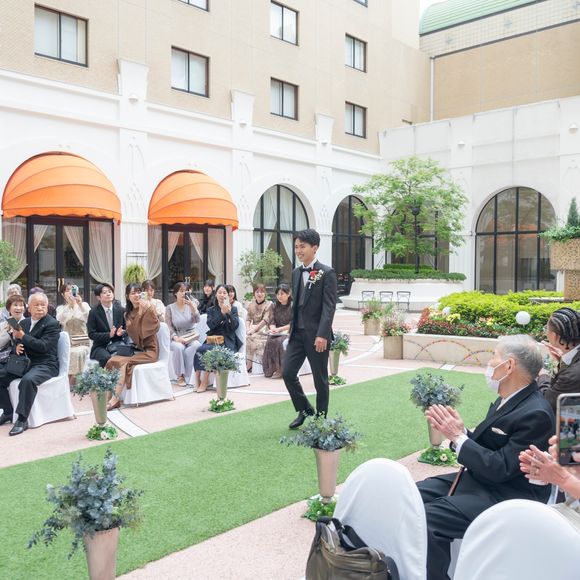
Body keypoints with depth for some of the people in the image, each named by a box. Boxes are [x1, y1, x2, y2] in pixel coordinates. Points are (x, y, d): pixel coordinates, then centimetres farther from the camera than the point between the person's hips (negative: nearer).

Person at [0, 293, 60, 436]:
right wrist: (17, 346, -9)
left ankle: (22, 419, -29)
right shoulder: (24, 323, 13)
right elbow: (17, 340, 16)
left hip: (45, 365, -8)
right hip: (25, 363, 8)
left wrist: (22, 336, -24)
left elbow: (43, 346, -20)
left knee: (28, 380, -36)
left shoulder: (52, 324, -9)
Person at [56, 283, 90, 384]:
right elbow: (60, 321, -10)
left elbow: (89, 319, -10)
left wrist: (80, 304, -24)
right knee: (68, 353, -28)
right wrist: (69, 305, -21)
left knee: (77, 353, -29)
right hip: (67, 343, 1)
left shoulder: (84, 305, 9)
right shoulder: (60, 308, 12)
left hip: (82, 342, -1)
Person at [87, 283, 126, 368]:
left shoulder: (121, 310, 6)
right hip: (101, 346, -2)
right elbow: (91, 334, -4)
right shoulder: (93, 313, 0)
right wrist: (109, 335, -17)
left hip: (117, 343, 2)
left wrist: (122, 332, -12)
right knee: (107, 358, -35)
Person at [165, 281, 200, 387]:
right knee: (178, 347, -35)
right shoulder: (170, 308, 4)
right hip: (176, 339, -1)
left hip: (191, 337, 1)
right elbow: (169, 327, -1)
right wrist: (176, 338, -18)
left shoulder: (191, 304, 7)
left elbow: (197, 320, -10)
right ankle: (180, 376, -21)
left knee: (195, 346, -33)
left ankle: (186, 377, -24)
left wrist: (192, 306, -24)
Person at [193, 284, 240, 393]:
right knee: (200, 350, -30)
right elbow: (211, 325, -2)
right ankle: (198, 381, -27)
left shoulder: (233, 309, 14)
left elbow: (235, 326, -1)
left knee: (209, 350, -32)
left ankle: (204, 383, -25)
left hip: (227, 341, -2)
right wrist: (222, 313, -12)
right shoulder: (211, 310, 17)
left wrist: (228, 312, -13)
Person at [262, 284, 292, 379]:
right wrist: (273, 329, -17)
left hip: (289, 332, -4)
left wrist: (279, 329, -18)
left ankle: (280, 370, -27)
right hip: (277, 333, 4)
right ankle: (270, 370, -24)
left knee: (279, 341, -33)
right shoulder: (275, 306, 14)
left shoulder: (293, 306, -2)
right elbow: (272, 321, 6)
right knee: (269, 341, -28)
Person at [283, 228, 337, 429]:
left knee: (320, 379, 6)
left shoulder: (327, 273, -10)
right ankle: (304, 410, 22)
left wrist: (322, 334, -24)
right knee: (288, 372, 2)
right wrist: (292, 327, 14)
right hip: (297, 332, 6)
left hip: (316, 334, -6)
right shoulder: (296, 273, 11)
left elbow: (329, 306, -16)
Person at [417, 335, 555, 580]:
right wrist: (459, 430, -7)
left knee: (428, 519, -24)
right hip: (477, 479, 9)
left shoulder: (535, 413, -22)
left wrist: (458, 436, -19)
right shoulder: (509, 399, 5)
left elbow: (501, 468, -23)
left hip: (504, 496, -9)